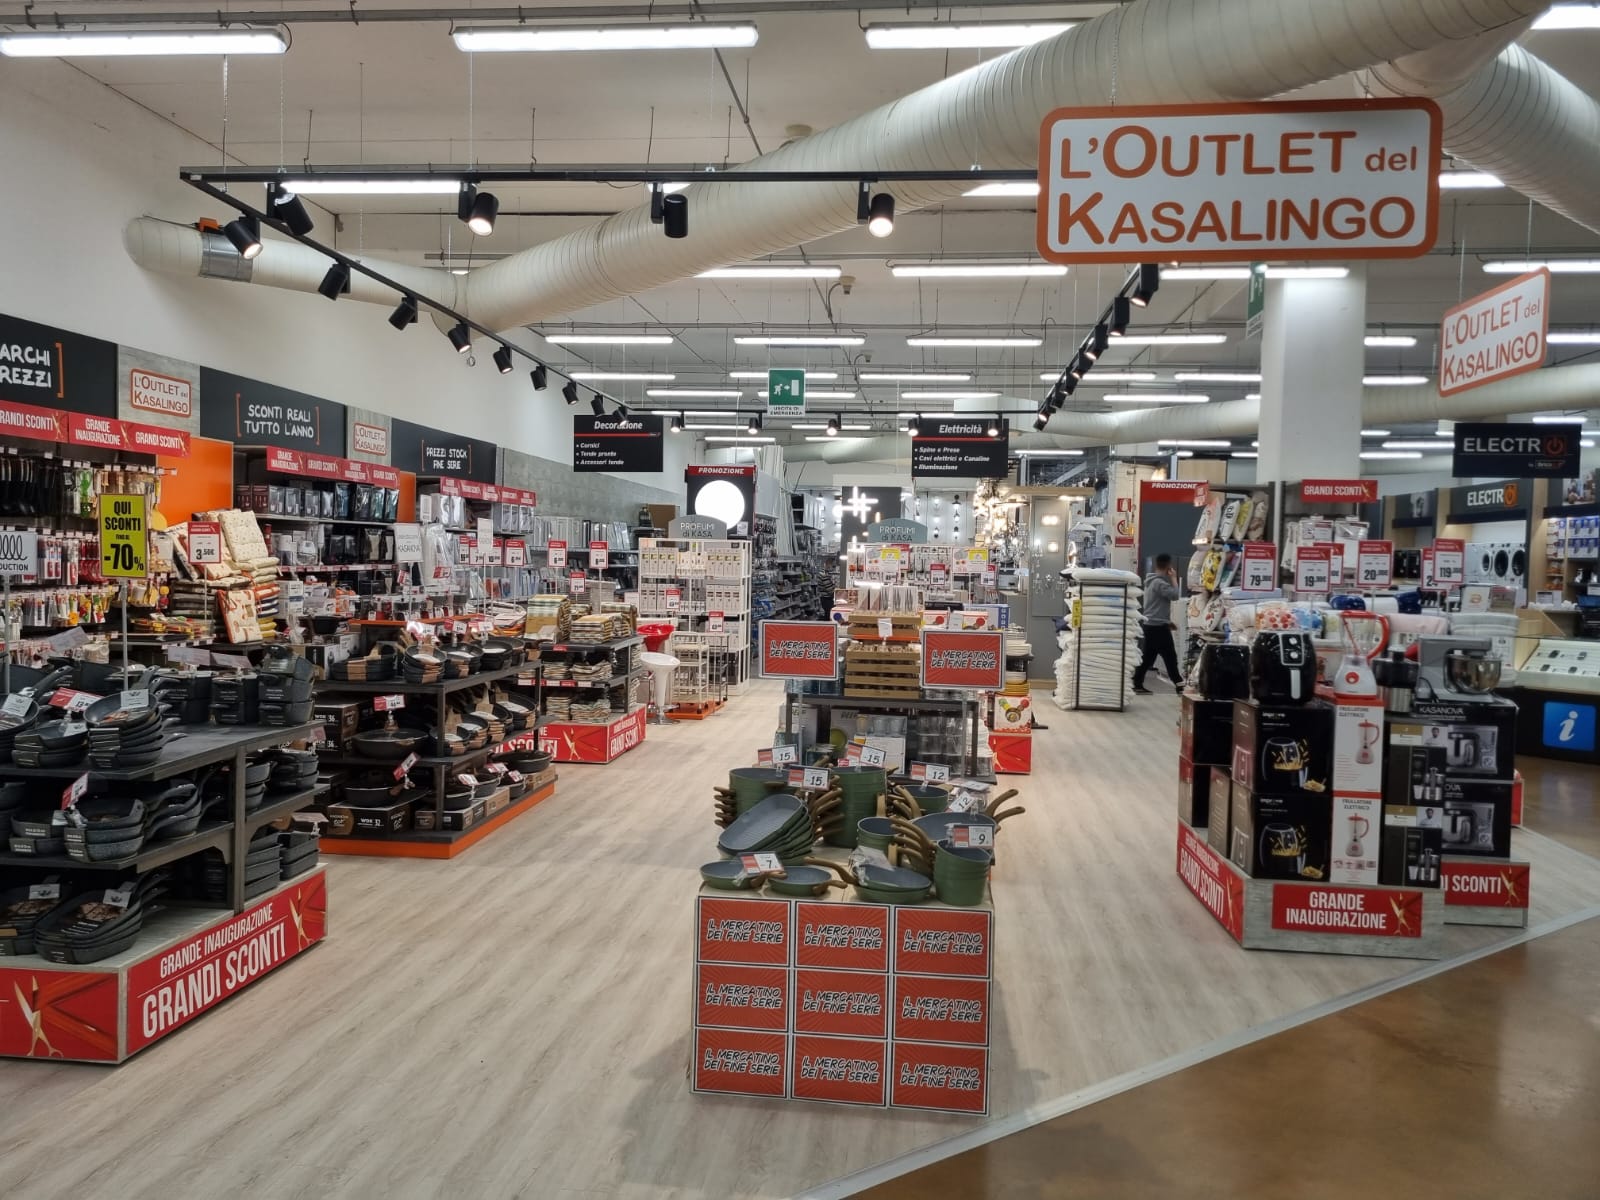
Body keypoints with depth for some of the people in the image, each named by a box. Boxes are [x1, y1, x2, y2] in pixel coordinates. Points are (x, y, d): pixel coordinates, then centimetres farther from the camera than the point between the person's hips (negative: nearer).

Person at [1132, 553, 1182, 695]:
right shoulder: (1159, 583, -16)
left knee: (1148, 656, 9)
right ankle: (1179, 684, 1)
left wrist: (1167, 621, 23)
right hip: (1158, 626, -10)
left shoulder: (1152, 581, 17)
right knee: (1170, 656, -3)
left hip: (1150, 624, 10)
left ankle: (1137, 684, 8)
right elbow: (1174, 595, -24)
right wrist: (1174, 578, -10)